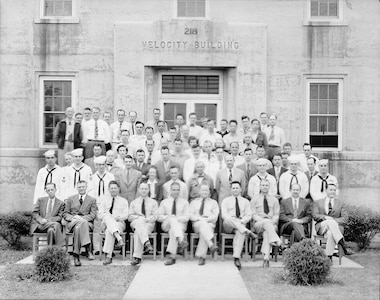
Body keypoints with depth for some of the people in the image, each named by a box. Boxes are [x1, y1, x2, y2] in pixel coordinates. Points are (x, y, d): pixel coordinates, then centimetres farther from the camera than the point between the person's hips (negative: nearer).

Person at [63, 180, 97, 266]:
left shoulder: (92, 200, 16)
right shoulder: (70, 199, 21)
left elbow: (93, 215, 3)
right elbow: (65, 214, 13)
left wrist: (81, 218, -15)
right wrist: (72, 218, -11)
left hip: (87, 223, 0)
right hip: (72, 223, 0)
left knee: (78, 228, -37)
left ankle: (76, 255, -41)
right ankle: (88, 248, -43)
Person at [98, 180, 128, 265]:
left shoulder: (124, 201, 18)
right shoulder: (105, 200, 21)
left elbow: (125, 215, 6)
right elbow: (99, 215, 8)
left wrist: (118, 217, -17)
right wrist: (109, 217, -12)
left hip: (119, 223, -1)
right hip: (106, 223, 2)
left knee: (109, 231, -36)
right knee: (107, 217, -36)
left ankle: (108, 256, -43)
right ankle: (119, 238, -52)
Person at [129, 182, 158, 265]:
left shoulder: (153, 202, 16)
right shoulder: (133, 202, 21)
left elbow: (154, 216, 4)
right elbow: (130, 217, 12)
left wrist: (146, 219, -15)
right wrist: (138, 217, -9)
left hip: (149, 224, -1)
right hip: (135, 223, 1)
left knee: (138, 232, -35)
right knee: (139, 221, -38)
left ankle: (137, 257, -41)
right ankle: (146, 243, -54)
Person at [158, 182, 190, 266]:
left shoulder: (185, 202, 15)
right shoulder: (164, 202, 17)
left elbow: (186, 217, 4)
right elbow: (159, 217, 9)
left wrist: (177, 218, -15)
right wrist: (168, 217, -12)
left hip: (180, 225, 0)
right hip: (166, 225, 1)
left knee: (173, 231, -37)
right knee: (172, 219, -37)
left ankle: (171, 256, -43)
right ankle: (181, 240, -57)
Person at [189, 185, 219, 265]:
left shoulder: (213, 202, 20)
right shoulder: (193, 202, 22)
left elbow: (215, 216, 6)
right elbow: (191, 215, 8)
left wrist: (207, 219, -13)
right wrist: (200, 218, -11)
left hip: (210, 223, 0)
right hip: (197, 224, 0)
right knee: (202, 224, -37)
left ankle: (201, 256, -38)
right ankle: (211, 244, -54)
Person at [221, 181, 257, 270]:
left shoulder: (245, 201, 19)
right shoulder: (226, 201, 15)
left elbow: (249, 215, 8)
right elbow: (224, 214, 1)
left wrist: (241, 221, -14)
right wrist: (232, 220, -19)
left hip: (241, 224, 1)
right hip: (227, 226, 0)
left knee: (240, 232, -36)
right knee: (228, 220, -37)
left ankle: (236, 258, -42)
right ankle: (247, 231, -42)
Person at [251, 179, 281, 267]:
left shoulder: (274, 200, 18)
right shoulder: (254, 199, 12)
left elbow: (276, 215, 10)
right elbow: (253, 214, 2)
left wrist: (273, 221, -12)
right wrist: (263, 220, -15)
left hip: (272, 224, 1)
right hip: (258, 223, -1)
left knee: (267, 233, -34)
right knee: (267, 222, -37)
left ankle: (266, 257, -44)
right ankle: (276, 240, -55)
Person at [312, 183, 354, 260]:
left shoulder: (341, 204, 18)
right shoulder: (318, 202, 18)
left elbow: (345, 218, 4)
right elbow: (315, 216, 3)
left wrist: (334, 221, -15)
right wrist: (325, 217, -18)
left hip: (336, 227, 1)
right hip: (321, 227, 0)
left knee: (330, 233, -39)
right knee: (330, 222, -38)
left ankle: (329, 257, -43)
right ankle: (344, 246, -47)